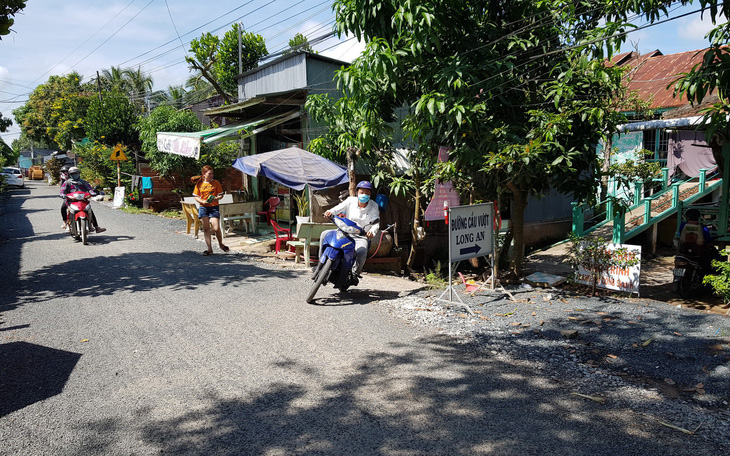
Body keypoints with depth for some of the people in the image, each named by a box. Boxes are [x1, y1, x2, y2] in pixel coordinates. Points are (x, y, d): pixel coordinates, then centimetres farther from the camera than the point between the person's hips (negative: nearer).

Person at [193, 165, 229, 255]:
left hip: (214, 207, -2)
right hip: (203, 207, 2)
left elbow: (221, 195, 6)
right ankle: (209, 249, 10)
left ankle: (221, 244, 17)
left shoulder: (216, 183, 2)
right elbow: (195, 196, 9)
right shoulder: (199, 184, 6)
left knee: (216, 228, -11)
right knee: (206, 228, 2)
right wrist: (202, 201, -9)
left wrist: (216, 198, -16)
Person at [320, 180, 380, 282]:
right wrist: (330, 211, -35)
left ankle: (355, 273, -5)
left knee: (361, 252, -34)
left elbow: (376, 223, -10)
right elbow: (339, 207, -11)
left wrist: (372, 232, -32)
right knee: (325, 234, -13)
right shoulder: (351, 200, 2)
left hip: (361, 236, -3)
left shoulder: (374, 206, 0)